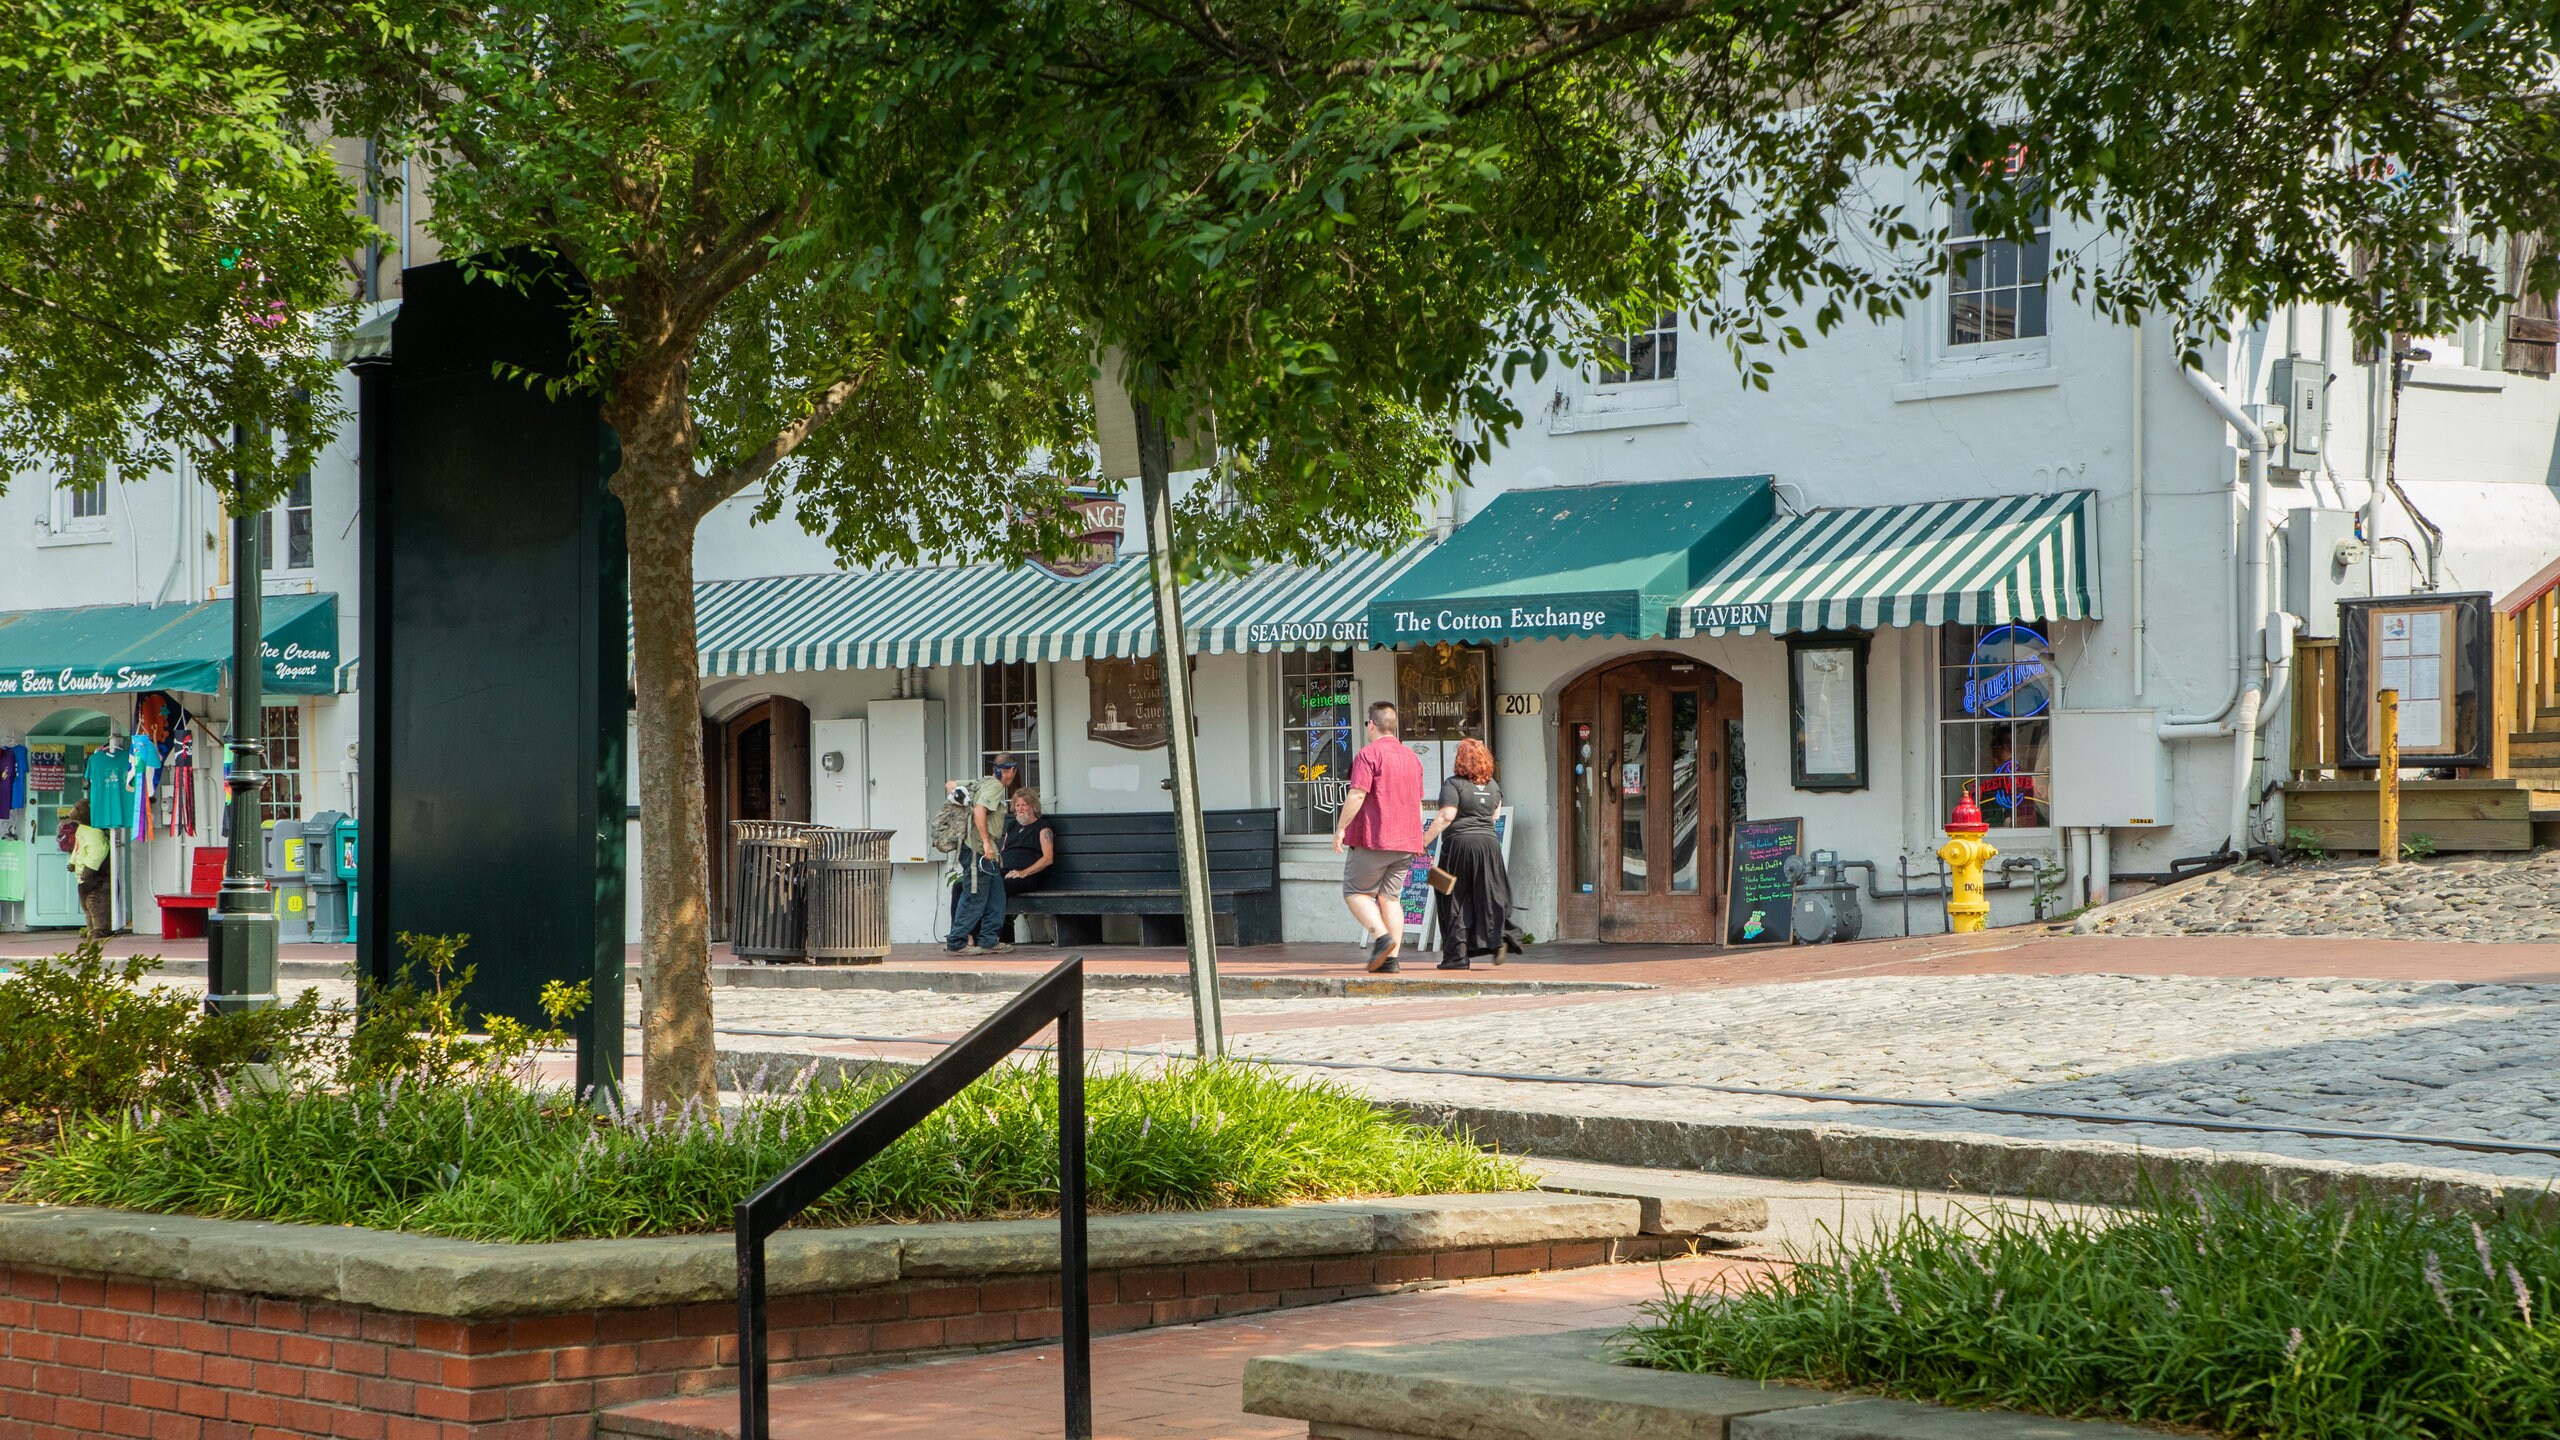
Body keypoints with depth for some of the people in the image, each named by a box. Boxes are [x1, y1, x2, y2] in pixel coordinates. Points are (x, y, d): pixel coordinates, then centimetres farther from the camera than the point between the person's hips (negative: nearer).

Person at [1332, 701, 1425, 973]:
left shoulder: (1369, 754, -8)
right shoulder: (1411, 757, 16)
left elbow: (1357, 795, -17)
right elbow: (1418, 802, 20)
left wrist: (1341, 828, -12)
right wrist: (1416, 839, 26)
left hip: (1373, 838, -7)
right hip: (1405, 841, 7)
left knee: (1355, 891, 3)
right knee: (1390, 897, 7)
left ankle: (1381, 935, -18)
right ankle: (1391, 959, 0)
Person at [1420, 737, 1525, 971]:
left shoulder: (1454, 784, -8)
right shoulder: (1493, 785, 11)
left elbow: (1446, 816, -15)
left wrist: (1425, 840, -11)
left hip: (1460, 843, -5)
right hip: (1489, 841, 5)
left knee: (1457, 900, 2)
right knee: (1488, 895, 10)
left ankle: (1457, 955, 2)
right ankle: (1499, 938, -10)